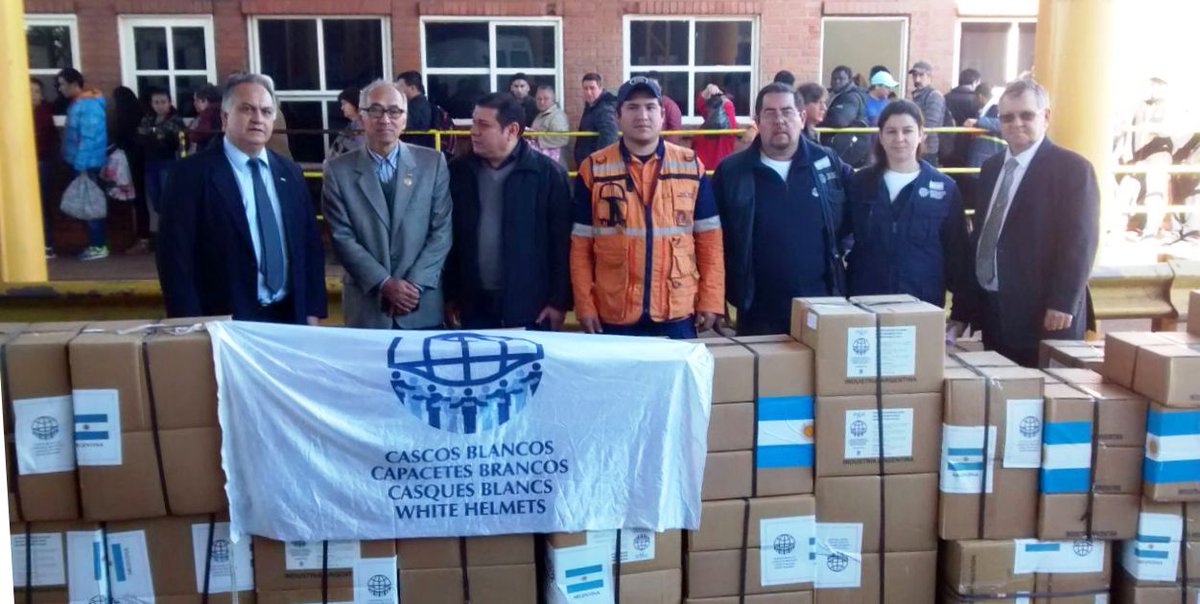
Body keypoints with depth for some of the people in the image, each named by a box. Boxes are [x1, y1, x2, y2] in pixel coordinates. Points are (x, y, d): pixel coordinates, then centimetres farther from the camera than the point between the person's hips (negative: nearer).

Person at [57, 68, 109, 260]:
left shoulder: (88, 105, -17)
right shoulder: (78, 103, 13)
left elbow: (88, 138, -22)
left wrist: (82, 167, -23)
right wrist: (78, 165, 14)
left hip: (88, 165, -10)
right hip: (80, 163, 10)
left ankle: (99, 246, 2)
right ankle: (95, 243, 18)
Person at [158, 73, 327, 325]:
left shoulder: (290, 173, 9)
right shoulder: (192, 173, -7)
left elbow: (310, 244, 11)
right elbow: (176, 256, -10)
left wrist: (312, 312, 5)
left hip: (290, 317, 5)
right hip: (227, 325, -4)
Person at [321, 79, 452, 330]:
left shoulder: (433, 162, 1)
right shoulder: (338, 170, 0)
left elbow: (442, 230, -2)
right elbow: (342, 237, -4)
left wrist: (415, 284, -11)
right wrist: (384, 283, -14)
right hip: (366, 305, 0)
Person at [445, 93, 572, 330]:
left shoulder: (548, 173, -6)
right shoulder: (459, 171, 4)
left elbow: (562, 243, -5)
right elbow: (449, 237, 8)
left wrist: (559, 301, -7)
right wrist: (450, 296, 7)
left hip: (531, 306, -3)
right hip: (474, 305, 3)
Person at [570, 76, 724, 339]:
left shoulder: (691, 165, 3)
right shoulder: (593, 169, -1)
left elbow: (708, 238, 5)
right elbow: (580, 244, 2)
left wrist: (710, 300, 0)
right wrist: (585, 305, -3)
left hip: (678, 313, 1)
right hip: (614, 315, -1)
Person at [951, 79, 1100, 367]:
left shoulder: (1072, 168, -5)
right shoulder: (991, 168, 14)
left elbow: (1080, 241, -11)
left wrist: (1063, 304, -18)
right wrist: (965, 306, 12)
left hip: (1043, 314, -6)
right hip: (993, 311, 6)